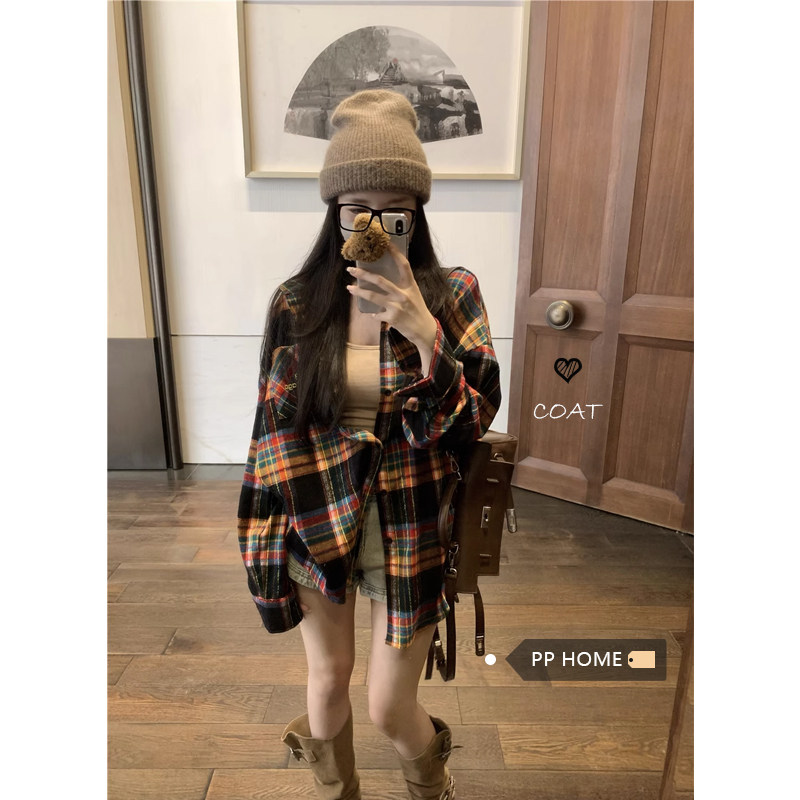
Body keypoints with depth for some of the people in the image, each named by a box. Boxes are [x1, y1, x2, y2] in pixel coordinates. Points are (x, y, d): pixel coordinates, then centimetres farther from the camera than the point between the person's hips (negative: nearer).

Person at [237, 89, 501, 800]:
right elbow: (276, 427, -1)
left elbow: (473, 421, -12)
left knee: (388, 709, 11)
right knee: (328, 678, 21)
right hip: (316, 522, 2)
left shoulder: (452, 294, -8)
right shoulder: (297, 303, -5)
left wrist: (423, 331, -27)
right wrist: (272, 538, 1)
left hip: (411, 533, -1)